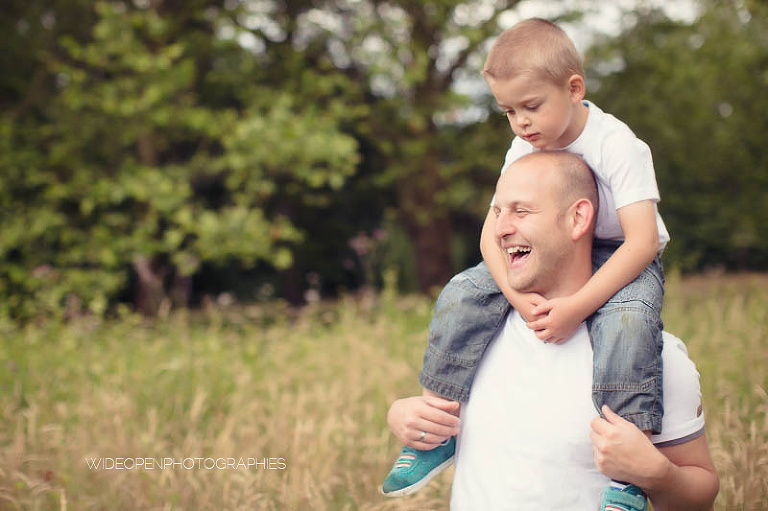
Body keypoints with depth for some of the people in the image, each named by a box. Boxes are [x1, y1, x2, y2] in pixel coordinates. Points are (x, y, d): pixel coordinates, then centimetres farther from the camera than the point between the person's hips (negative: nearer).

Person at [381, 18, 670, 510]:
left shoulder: (618, 145, -22)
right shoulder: (524, 149, -6)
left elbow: (642, 242, -29)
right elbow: (492, 233, -9)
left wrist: (577, 306, -37)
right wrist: (517, 294, -29)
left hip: (623, 258, -5)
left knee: (627, 321, -39)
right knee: (462, 294, -14)